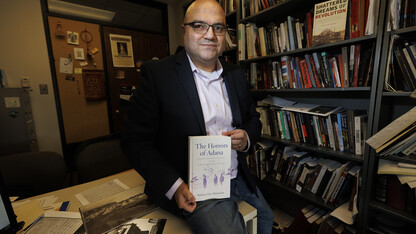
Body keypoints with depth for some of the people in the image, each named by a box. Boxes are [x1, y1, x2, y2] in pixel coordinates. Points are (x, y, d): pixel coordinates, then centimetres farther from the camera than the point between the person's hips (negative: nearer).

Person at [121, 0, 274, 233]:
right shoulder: (157, 73, -12)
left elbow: (253, 117, 13)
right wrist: (174, 186, -21)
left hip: (239, 178, 6)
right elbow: (135, 140, -12)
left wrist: (247, 137, -10)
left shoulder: (237, 75, 4)